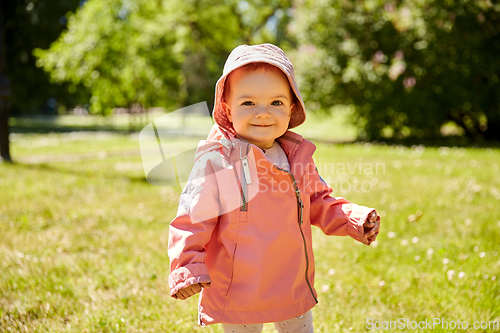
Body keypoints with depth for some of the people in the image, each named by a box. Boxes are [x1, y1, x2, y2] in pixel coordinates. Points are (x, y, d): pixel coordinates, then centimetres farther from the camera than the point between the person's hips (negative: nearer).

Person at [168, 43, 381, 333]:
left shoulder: (297, 157, 2)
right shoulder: (216, 162, -15)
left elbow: (319, 203, 15)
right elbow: (191, 220, -13)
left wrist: (357, 220, 2)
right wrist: (188, 270, -21)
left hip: (295, 292, 5)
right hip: (238, 295, -5)